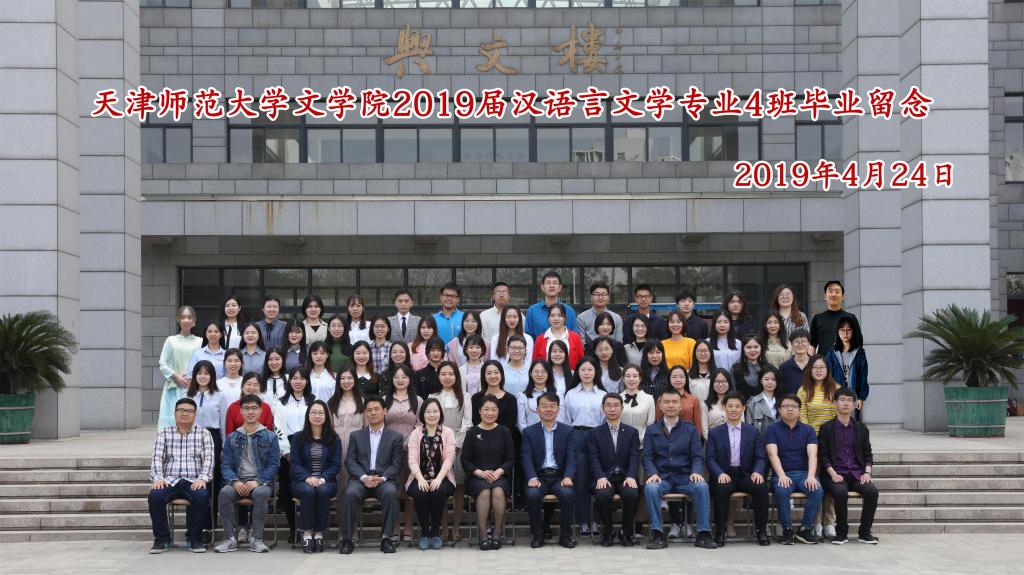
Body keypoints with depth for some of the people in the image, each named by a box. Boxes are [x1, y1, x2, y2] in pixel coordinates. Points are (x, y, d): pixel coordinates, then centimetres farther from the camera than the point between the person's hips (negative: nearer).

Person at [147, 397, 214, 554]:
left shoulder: (204, 434, 12)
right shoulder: (164, 433, 14)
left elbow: (208, 458, 1)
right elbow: (157, 457, 3)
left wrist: (202, 478, -17)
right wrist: (158, 478, -15)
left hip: (194, 482, -1)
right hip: (170, 481, 1)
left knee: (201, 495, -34)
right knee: (155, 495, -30)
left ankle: (194, 539, -17)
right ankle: (162, 538, -14)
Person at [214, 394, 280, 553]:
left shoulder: (270, 437, 10)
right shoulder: (232, 438, 17)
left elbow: (274, 464, 3)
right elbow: (226, 465, 9)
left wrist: (258, 482, -14)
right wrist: (235, 482, -12)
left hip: (261, 482, -2)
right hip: (237, 482, 2)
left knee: (260, 493, -36)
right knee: (224, 492, -31)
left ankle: (256, 539, -29)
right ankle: (230, 539, -27)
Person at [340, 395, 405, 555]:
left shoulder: (395, 437, 15)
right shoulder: (356, 436, 19)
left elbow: (397, 464, 6)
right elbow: (350, 461, 8)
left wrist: (382, 478, -12)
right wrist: (364, 477, -11)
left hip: (384, 479, -1)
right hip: (361, 478, 1)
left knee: (391, 493, -35)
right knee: (350, 493, -33)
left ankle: (386, 538, -27)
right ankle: (347, 539, -24)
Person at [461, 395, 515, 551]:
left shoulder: (504, 432, 10)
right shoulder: (472, 432, 8)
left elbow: (510, 458, 6)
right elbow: (465, 460, 5)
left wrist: (498, 471, -12)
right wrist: (480, 472, -11)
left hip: (499, 476, 0)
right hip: (476, 476, 0)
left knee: (498, 491, -33)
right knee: (484, 491, -33)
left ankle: (497, 534, -20)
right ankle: (483, 535, -26)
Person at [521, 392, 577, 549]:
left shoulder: (567, 431, 11)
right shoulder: (529, 432, 10)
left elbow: (571, 457, 1)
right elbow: (527, 458, -1)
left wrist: (568, 477, -18)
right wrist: (532, 477, -19)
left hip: (559, 476, 0)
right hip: (539, 476, 0)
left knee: (568, 493, -32)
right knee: (532, 494, -32)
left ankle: (565, 534, -14)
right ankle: (537, 534, -14)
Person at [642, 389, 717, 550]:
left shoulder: (690, 429, 13)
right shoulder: (651, 430, 12)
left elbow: (697, 456, 7)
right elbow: (647, 457, 5)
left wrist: (696, 472, -15)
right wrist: (653, 473, -15)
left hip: (685, 478, 0)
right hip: (662, 478, 0)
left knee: (702, 486, -31)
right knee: (650, 487, -34)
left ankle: (703, 534, -24)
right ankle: (657, 535, -28)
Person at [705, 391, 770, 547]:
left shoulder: (754, 432, 14)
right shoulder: (715, 433, 11)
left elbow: (760, 458, 8)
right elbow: (711, 459, 2)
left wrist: (757, 472, -16)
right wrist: (720, 474, -19)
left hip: (746, 475, 1)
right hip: (724, 475, -1)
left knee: (761, 487, -30)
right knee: (721, 488, -35)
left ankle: (761, 530, -15)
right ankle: (720, 531, -22)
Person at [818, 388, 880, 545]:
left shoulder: (861, 429, 17)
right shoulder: (826, 428, 7)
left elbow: (867, 454, 17)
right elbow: (823, 456, 2)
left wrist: (867, 472, -2)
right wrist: (833, 474, -13)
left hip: (857, 473, 3)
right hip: (835, 474, -3)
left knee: (872, 491, -26)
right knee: (840, 492, -34)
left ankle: (864, 532, -11)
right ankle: (841, 532, -14)